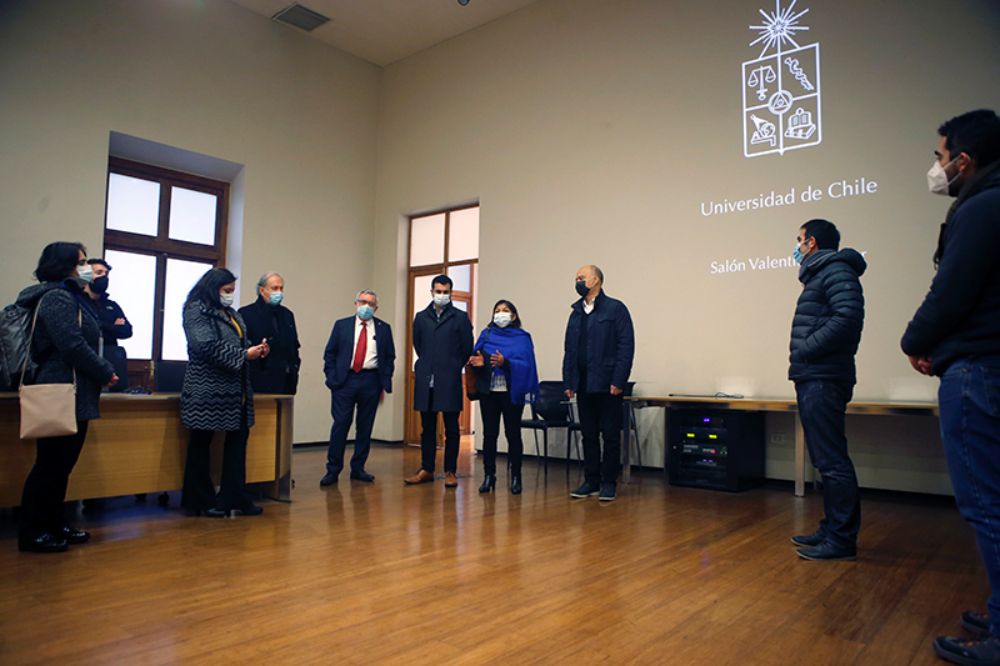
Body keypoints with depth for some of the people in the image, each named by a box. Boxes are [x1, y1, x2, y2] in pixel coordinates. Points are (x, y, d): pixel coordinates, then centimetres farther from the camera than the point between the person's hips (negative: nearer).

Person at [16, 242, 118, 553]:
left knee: (62, 463, 13)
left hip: (74, 395, 10)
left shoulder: (72, 298, 19)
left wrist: (101, 371, 6)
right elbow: (72, 346, -20)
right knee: (51, 464, -3)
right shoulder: (58, 298, -11)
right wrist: (106, 373, -9)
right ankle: (32, 532, 6)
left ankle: (54, 525, 22)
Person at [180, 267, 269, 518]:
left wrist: (256, 349, -1)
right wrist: (244, 355, -17)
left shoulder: (232, 314, 17)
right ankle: (202, 502, 15)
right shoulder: (196, 310, -7)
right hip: (207, 389, -8)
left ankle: (234, 498, 16)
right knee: (201, 445, 4)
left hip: (235, 390, 8)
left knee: (238, 439, 8)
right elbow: (207, 346, -19)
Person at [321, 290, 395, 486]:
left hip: (371, 381, 2)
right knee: (340, 424, -4)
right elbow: (330, 353, 6)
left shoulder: (383, 328, 8)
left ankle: (358, 468, 18)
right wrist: (331, 378, -3)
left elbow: (390, 357, 9)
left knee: (365, 427, 6)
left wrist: (385, 383, 2)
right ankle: (333, 470, 5)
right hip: (344, 380, -1)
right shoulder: (342, 325, 7)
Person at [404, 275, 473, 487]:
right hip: (425, 380, 3)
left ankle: (450, 472, 11)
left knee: (451, 429, 3)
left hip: (449, 381, -3)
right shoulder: (421, 317, 10)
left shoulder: (460, 317, 1)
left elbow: (467, 348, 5)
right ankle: (426, 470, 18)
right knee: (427, 428, 9)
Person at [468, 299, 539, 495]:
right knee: (489, 434, 5)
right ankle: (489, 475, 13)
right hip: (488, 391, 3)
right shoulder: (486, 334, 10)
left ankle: (516, 477, 12)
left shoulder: (522, 337, 1)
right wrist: (478, 362, -19)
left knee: (513, 434, 4)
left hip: (512, 392, -2)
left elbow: (526, 364, -10)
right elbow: (475, 357, 4)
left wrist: (505, 362, -25)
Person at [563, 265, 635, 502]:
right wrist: (568, 382, 9)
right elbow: (569, 350, 16)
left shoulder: (615, 309, -4)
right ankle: (591, 481, 20)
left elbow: (626, 346, -10)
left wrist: (618, 381, -15)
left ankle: (609, 483, 12)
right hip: (583, 385, 6)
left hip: (606, 385, -6)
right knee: (588, 435, 11)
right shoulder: (576, 313, 15)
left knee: (610, 436, 3)